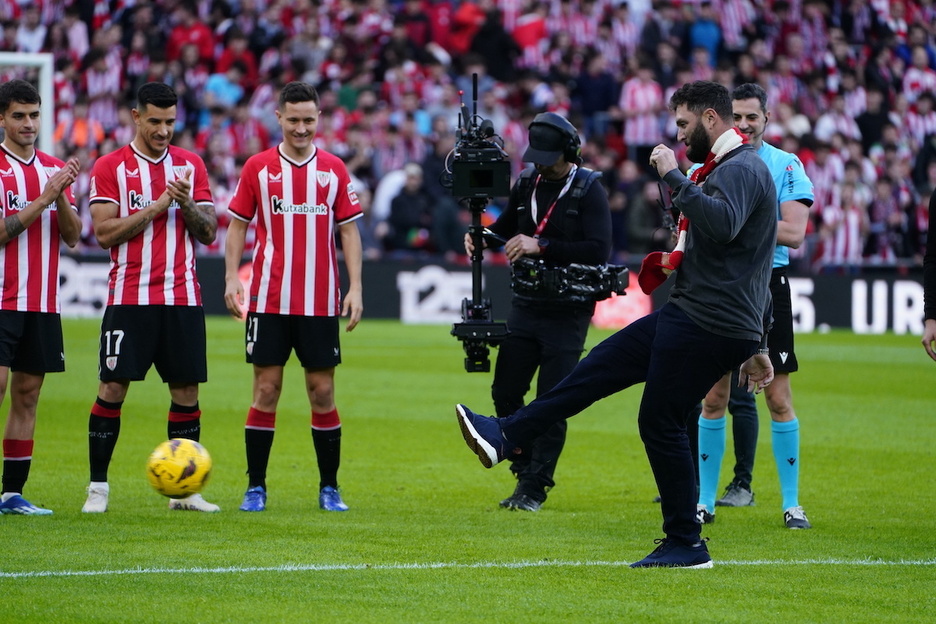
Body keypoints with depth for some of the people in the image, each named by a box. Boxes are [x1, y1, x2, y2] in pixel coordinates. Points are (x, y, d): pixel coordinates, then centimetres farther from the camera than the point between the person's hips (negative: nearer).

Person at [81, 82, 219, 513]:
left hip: (182, 297, 3)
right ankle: (97, 487, 2)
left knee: (186, 390, 2)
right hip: (129, 296, -3)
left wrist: (186, 205, -11)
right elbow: (104, 232, -8)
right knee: (113, 388, -5)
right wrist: (157, 206, -14)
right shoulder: (110, 167, 1)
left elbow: (207, 233, 8)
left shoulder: (191, 165, 10)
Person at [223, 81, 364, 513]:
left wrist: (355, 287, -1)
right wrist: (231, 278, -5)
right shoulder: (258, 167, 4)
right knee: (266, 390, -2)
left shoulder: (334, 169, 7)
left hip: (320, 303, 1)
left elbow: (349, 230, 8)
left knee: (323, 392, 2)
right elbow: (237, 225, 7)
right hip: (268, 300, -1)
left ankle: (329, 489, 10)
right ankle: (255, 487, 5)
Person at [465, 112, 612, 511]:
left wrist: (542, 246, -25)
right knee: (505, 392, 5)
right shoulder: (527, 183, 8)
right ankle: (525, 468, 21)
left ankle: (534, 487, 2)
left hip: (567, 311, -6)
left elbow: (598, 251, -20)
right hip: (525, 304, 6)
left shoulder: (589, 190, -9)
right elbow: (507, 228, 23)